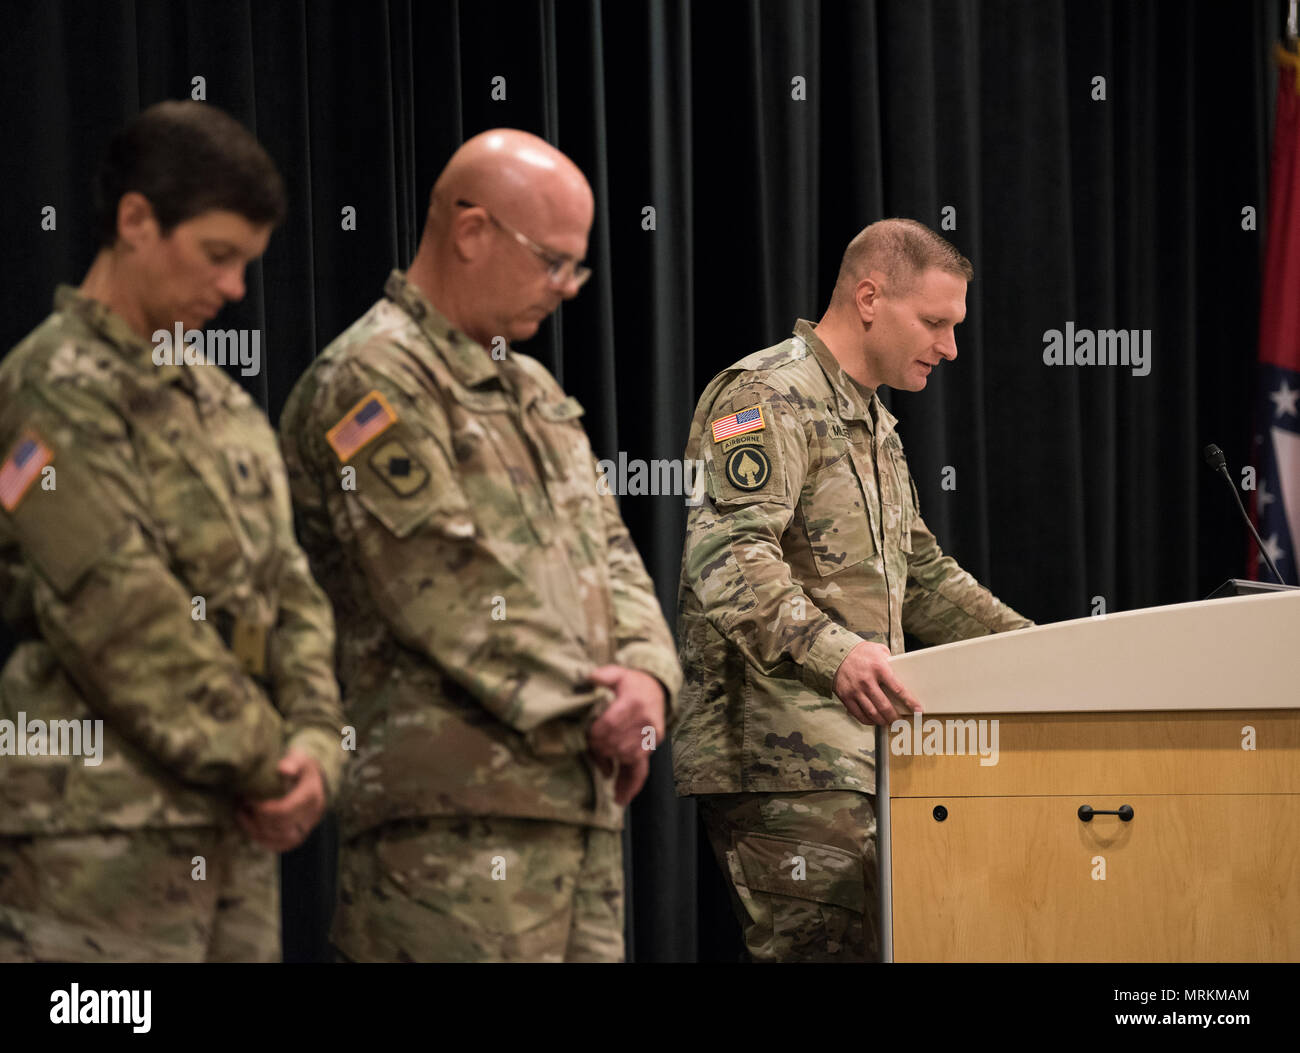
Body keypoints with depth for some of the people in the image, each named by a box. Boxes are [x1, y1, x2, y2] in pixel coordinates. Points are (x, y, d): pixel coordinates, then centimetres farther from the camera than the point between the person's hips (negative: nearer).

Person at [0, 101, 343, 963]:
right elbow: (122, 620, -16)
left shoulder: (221, 401, 18)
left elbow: (288, 588, 15)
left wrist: (316, 743, -2)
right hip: (104, 835, -8)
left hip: (238, 827, 8)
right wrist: (264, 762, -11)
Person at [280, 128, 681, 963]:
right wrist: (594, 711, -12)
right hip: (456, 812, -9)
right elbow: (447, 594, -15)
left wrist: (646, 676, -3)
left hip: (583, 798, 9)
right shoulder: (370, 381, -7)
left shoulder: (534, 392, 23)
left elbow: (608, 551, 19)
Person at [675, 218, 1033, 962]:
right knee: (824, 949, -15)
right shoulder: (768, 397, -9)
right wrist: (830, 652, -38)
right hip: (783, 761, -10)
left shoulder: (875, 426, 23)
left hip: (857, 755, 10)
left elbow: (922, 578, 32)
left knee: (883, 942, 5)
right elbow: (729, 559, -24)